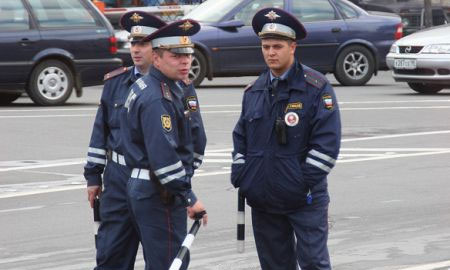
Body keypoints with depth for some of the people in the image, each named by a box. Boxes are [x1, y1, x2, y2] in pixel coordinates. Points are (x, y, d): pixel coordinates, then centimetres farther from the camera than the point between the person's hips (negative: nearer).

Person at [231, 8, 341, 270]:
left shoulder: (316, 88, -6)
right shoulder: (254, 91, 11)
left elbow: (327, 141, -11)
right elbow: (240, 138, 17)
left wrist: (307, 183, -15)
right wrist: (240, 177, 5)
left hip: (305, 199, -5)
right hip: (263, 198, 5)